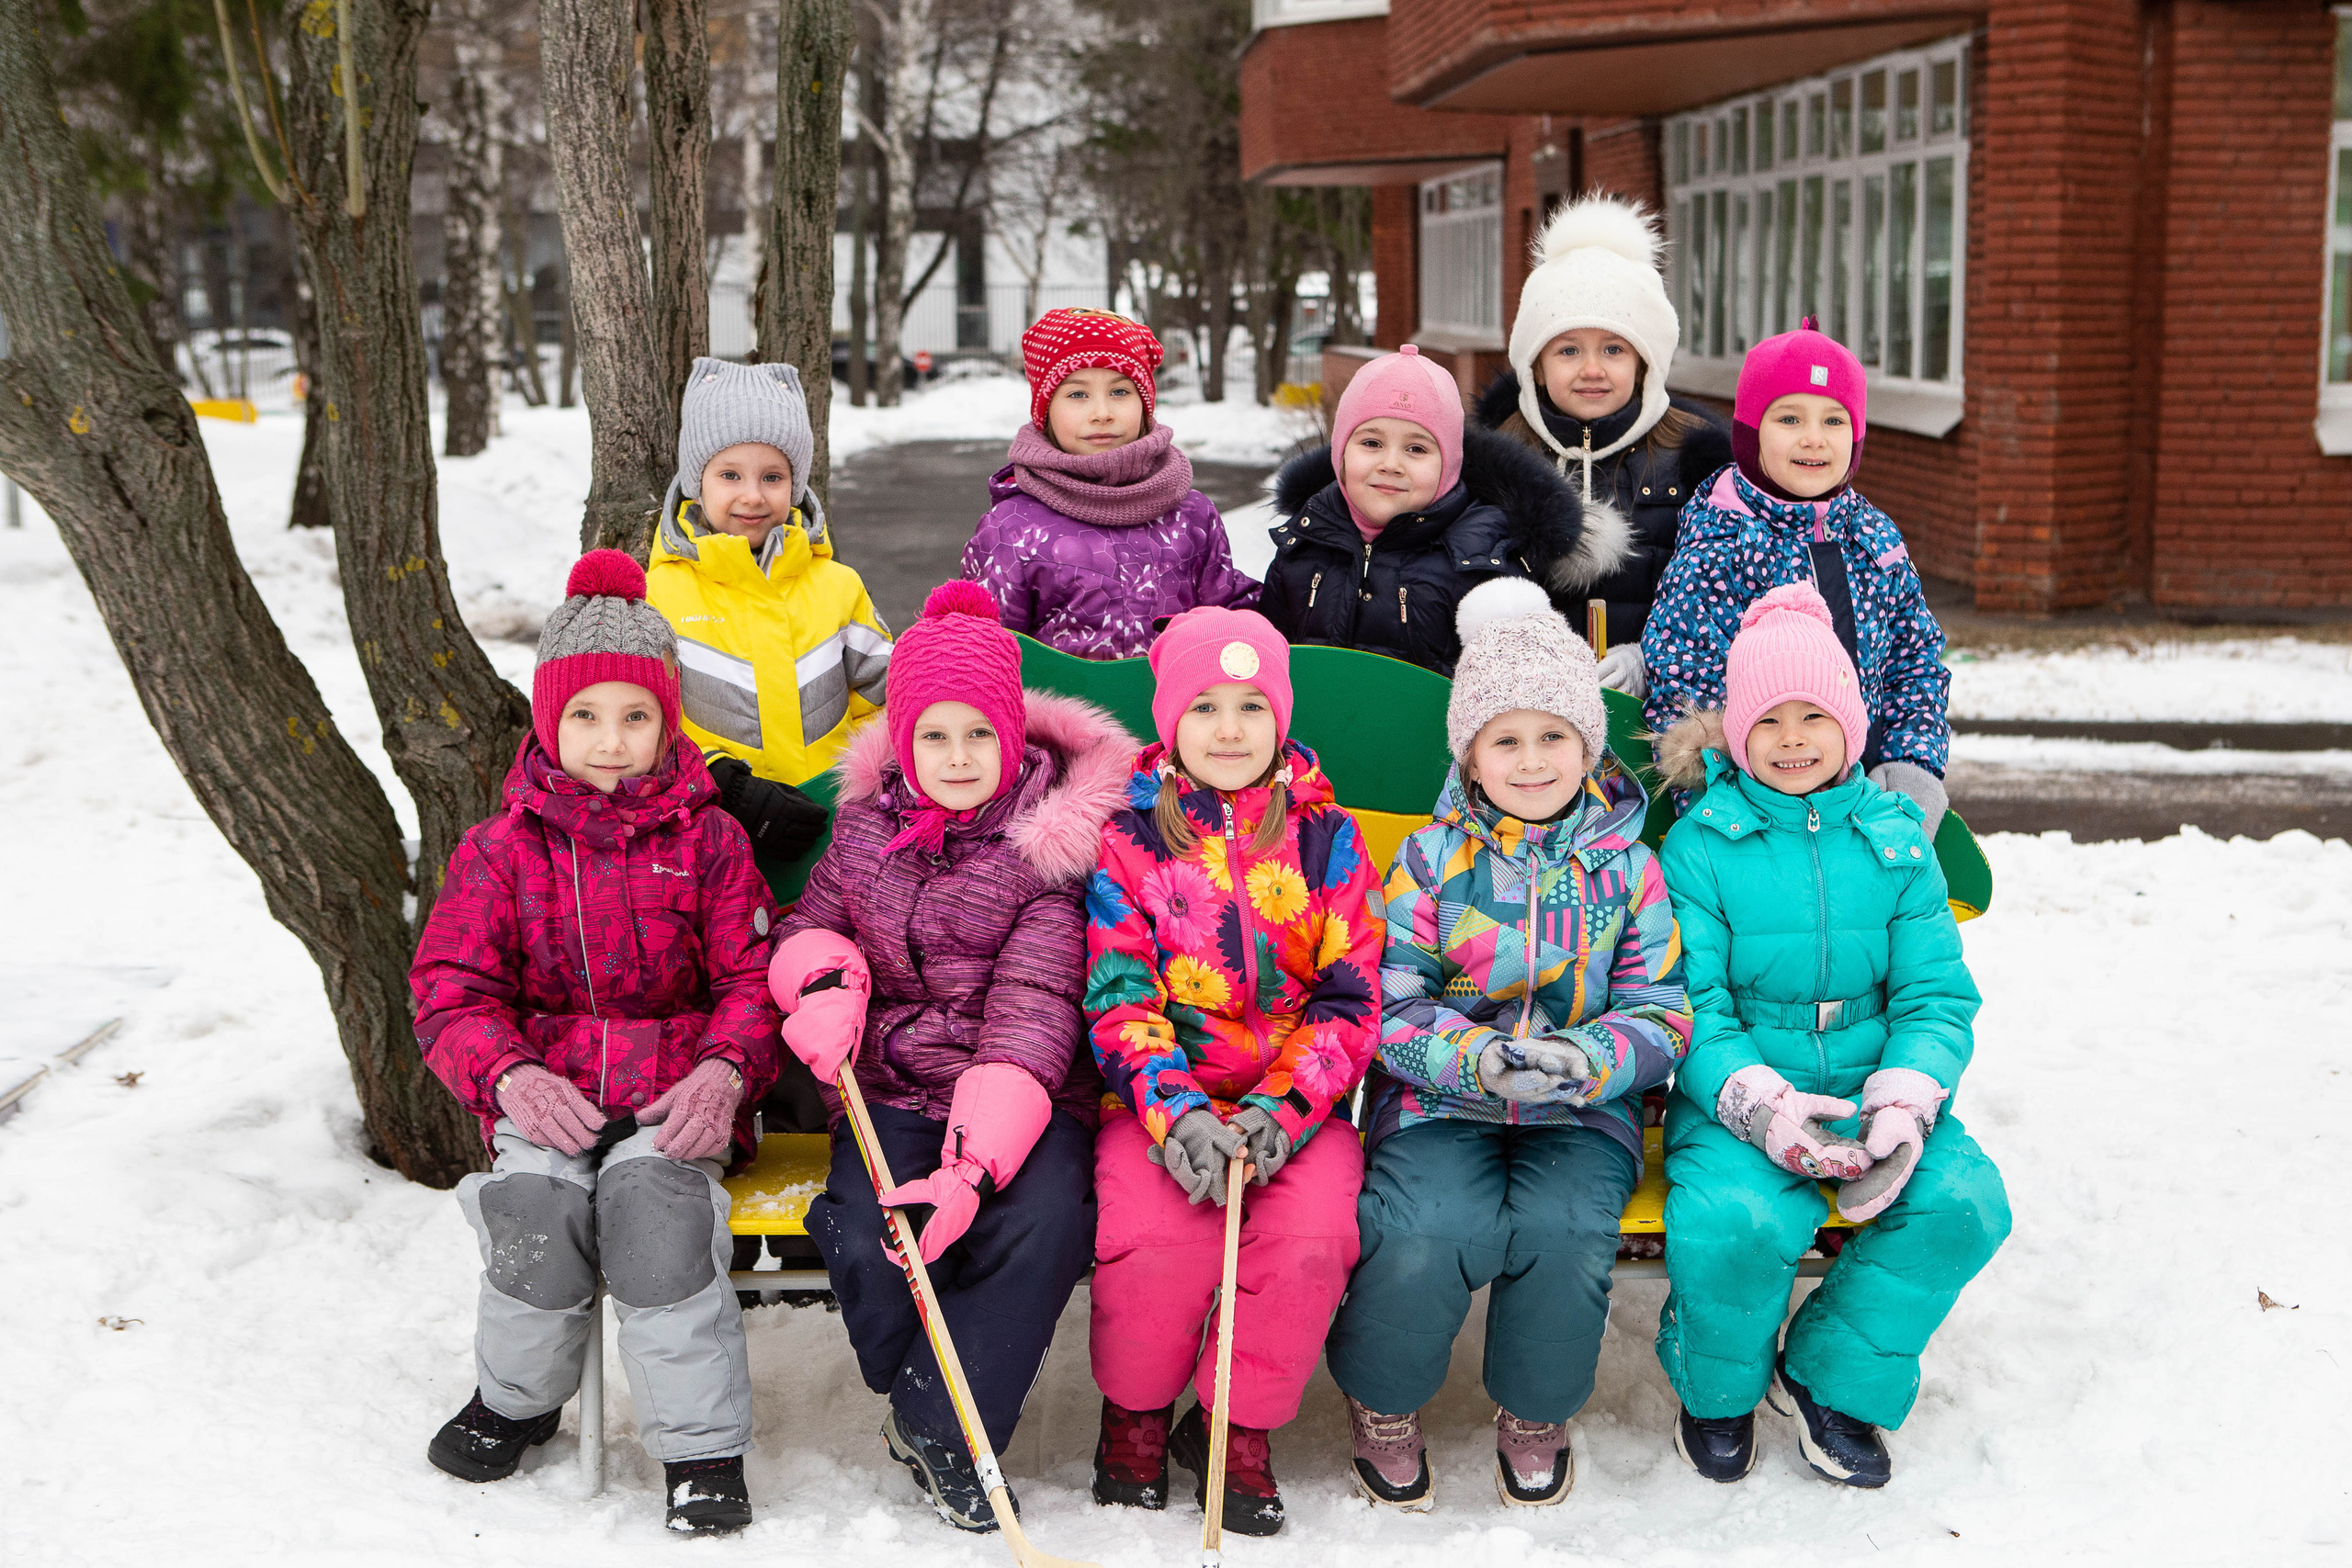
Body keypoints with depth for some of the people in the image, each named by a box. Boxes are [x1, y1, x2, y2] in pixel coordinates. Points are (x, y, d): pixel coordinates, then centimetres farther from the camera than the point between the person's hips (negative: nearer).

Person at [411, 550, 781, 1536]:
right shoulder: (501, 848, 8)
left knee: (653, 1200, -32)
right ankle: (517, 1398, 2)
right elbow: (451, 988, 4)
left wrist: (726, 1070, -17)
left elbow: (753, 976, 3)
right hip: (549, 1089, 1)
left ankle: (702, 1444, -19)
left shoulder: (707, 840, 6)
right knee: (536, 1206, -29)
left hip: (676, 1093, -1)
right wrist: (506, 1075, -15)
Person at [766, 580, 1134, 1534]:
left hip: (1023, 1097, -2)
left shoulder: (1053, 842, -9)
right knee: (867, 1242, -27)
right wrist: (826, 979, -7)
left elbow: (1032, 1012, -17)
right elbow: (813, 920, 21)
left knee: (1046, 1221, -32)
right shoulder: (868, 821, 6)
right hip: (889, 1090, 3)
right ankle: (925, 1399, 2)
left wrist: (975, 1164, -30)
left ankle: (937, 1430, -14)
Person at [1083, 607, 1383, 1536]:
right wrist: (1174, 1110, -20)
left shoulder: (1325, 837, 8)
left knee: (1313, 1240, -28)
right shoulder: (1127, 833, 4)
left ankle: (1235, 1426, -1)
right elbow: (1115, 994, -3)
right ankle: (1134, 1413, 3)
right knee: (1158, 1239, -30)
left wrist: (1284, 1109, -13)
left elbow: (1350, 997, 4)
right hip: (1160, 1099, -1)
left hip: (1296, 1103, 1)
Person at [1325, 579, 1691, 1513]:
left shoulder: (1626, 865, 7)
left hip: (1585, 1111, 1)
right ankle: (1384, 1403, 2)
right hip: (1441, 1100, -1)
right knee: (1426, 1234, -30)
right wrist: (1476, 1056, -22)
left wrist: (1587, 1059, -21)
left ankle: (1537, 1414, 2)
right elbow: (1391, 1007, -2)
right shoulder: (1431, 858, 4)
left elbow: (1661, 1014, 1)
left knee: (1564, 1230, -30)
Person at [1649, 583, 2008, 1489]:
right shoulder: (1700, 846, 0)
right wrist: (1758, 1101, -24)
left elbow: (1937, 995, 5)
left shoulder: (1895, 842, 9)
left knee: (1963, 1202, -25)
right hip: (1737, 1092, -3)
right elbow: (1691, 1003, -6)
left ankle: (1832, 1380, 1)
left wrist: (1904, 1101, -15)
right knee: (1732, 1222, -34)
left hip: (1871, 1083, 3)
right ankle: (1720, 1389, 3)